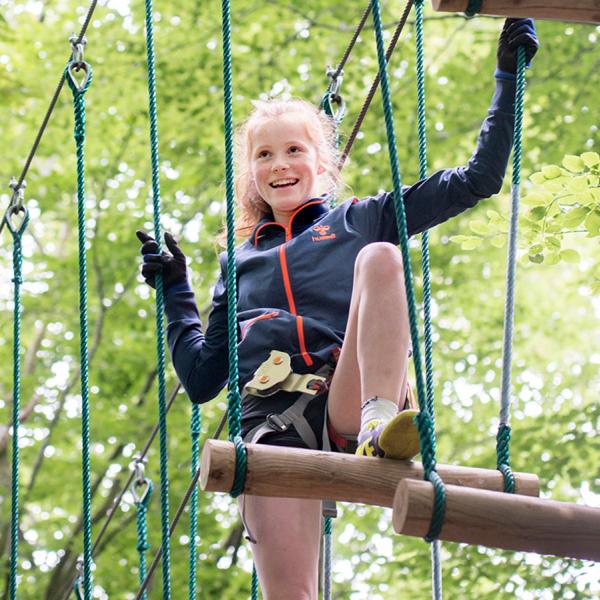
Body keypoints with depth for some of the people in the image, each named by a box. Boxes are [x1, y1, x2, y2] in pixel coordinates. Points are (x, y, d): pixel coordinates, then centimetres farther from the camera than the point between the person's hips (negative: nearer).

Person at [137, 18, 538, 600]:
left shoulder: (361, 220, 22)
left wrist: (508, 77, 15)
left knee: (379, 256, -26)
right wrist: (175, 292, 24)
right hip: (271, 418, 2)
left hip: (350, 402, -2)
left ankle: (380, 425, -43)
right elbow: (202, 379, 26)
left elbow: (477, 179, 18)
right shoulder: (238, 264, 29)